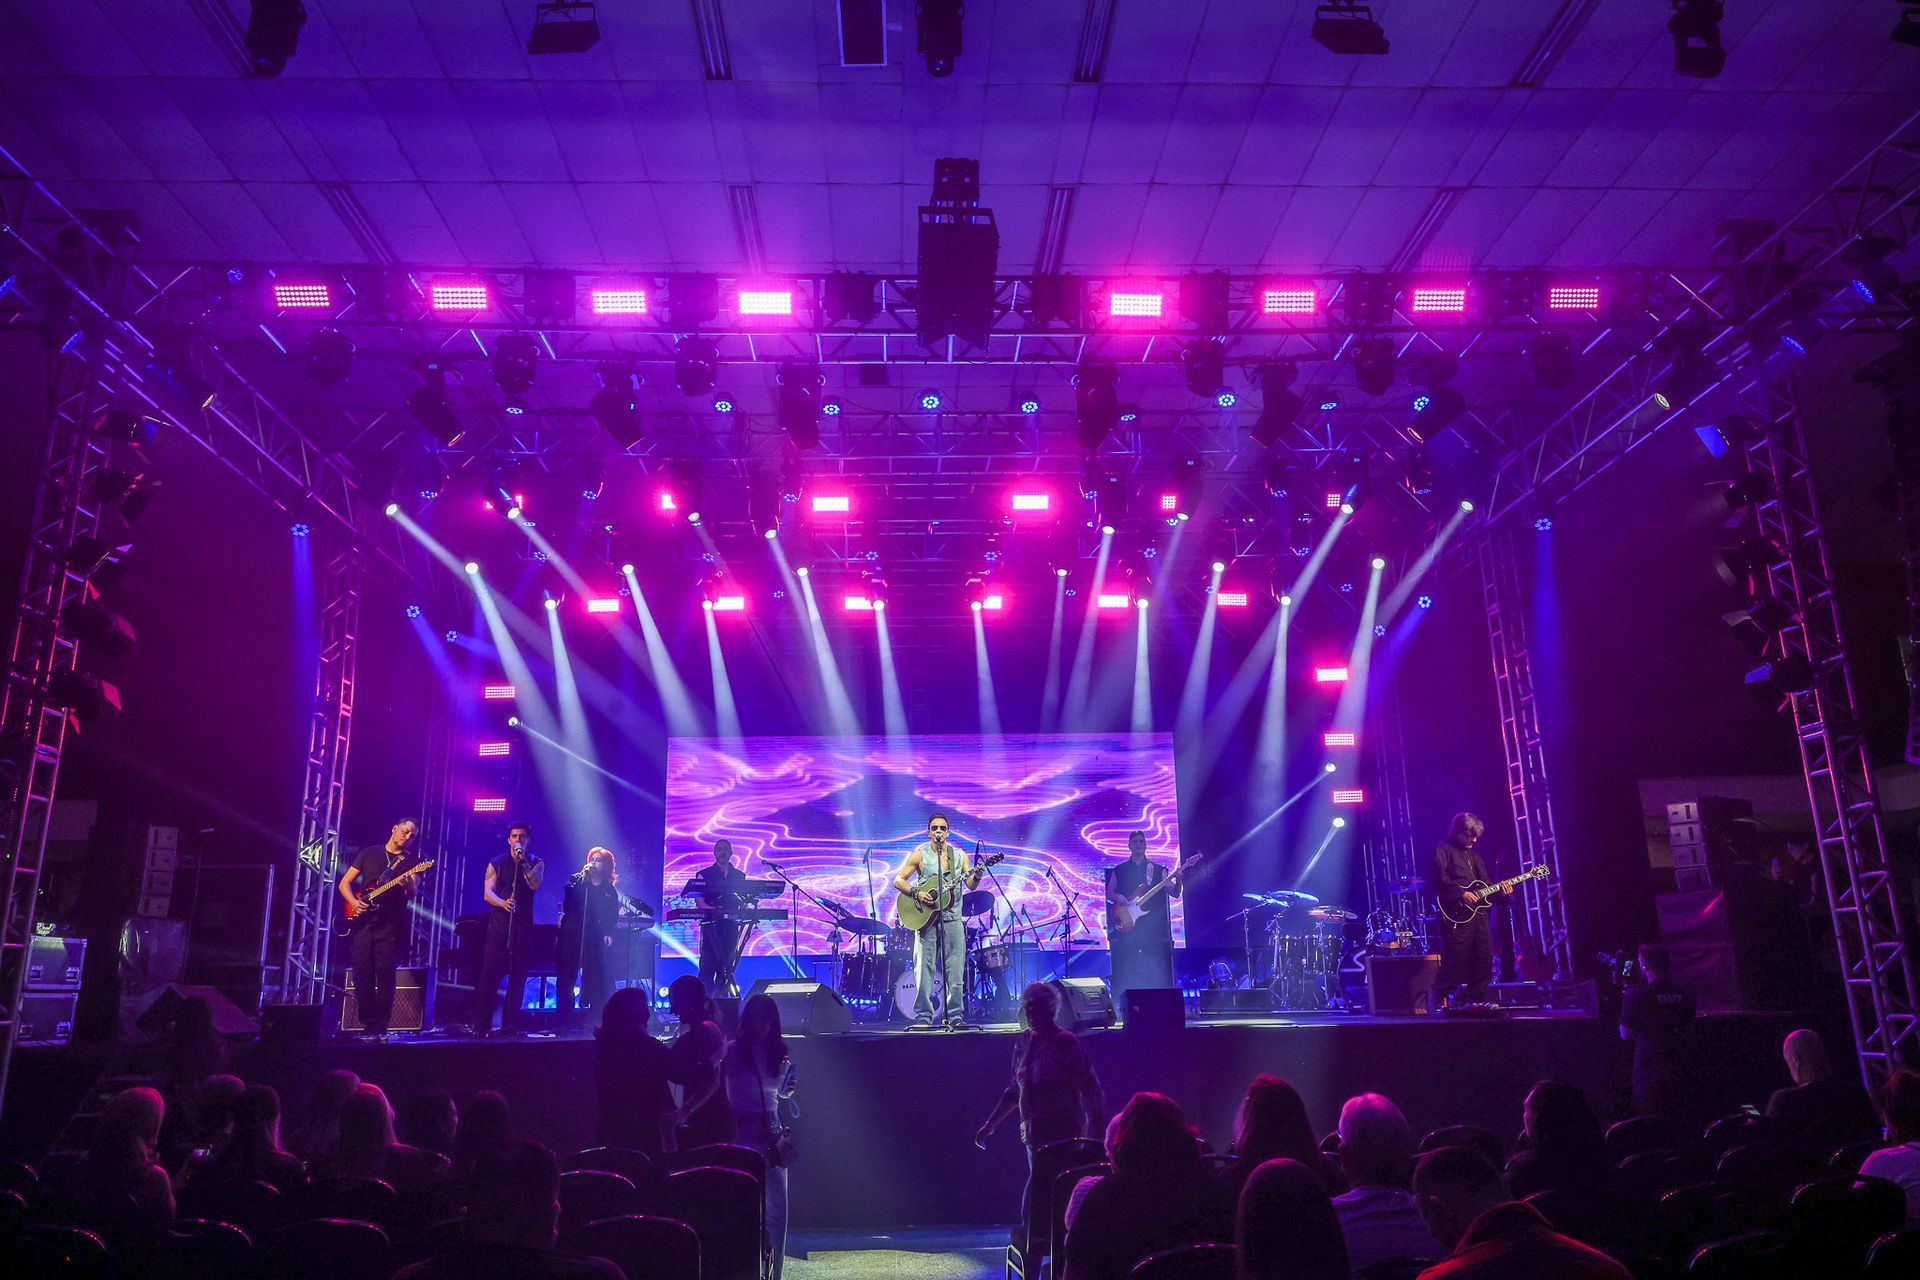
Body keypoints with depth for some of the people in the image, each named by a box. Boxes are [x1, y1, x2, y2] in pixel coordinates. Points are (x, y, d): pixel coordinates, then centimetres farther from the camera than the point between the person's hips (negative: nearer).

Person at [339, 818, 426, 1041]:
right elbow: (344, 883, 14)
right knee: (362, 974, -1)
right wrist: (353, 901, -5)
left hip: (391, 925, -2)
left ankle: (379, 1028, 0)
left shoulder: (412, 861, 9)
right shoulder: (369, 853, 14)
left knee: (385, 976, -7)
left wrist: (409, 882, -28)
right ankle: (367, 1025, 9)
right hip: (363, 921, 2)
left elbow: (412, 893, -5)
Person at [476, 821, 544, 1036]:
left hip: (523, 927, 1)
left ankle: (511, 1025, 3)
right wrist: (503, 903, -21)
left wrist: (523, 861, -15)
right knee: (490, 974, -8)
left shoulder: (536, 863, 10)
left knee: (518, 976, -1)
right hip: (498, 925, -1)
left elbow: (536, 885, -9)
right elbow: (487, 893, -1)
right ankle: (481, 1025, -5)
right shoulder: (496, 863, 9)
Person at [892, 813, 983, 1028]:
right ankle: (923, 1017, 3)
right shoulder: (919, 855, 3)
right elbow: (898, 880, 1)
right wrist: (916, 893, -14)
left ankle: (953, 1016, 8)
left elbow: (970, 886, 4)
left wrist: (976, 877, -18)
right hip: (926, 918, -2)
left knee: (955, 970, 1)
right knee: (924, 969, -3)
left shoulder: (959, 855, 11)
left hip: (953, 919, 2)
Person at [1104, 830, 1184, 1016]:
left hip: (1152, 926, 0)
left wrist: (1177, 879, -16)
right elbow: (1108, 893, 11)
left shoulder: (1158, 870, 11)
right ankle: (1125, 1006, 1)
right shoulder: (1119, 870, 12)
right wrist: (1117, 898, -10)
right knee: (1126, 969, -3)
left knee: (1157, 969, -4)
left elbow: (1174, 893, 4)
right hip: (1127, 924, 0)